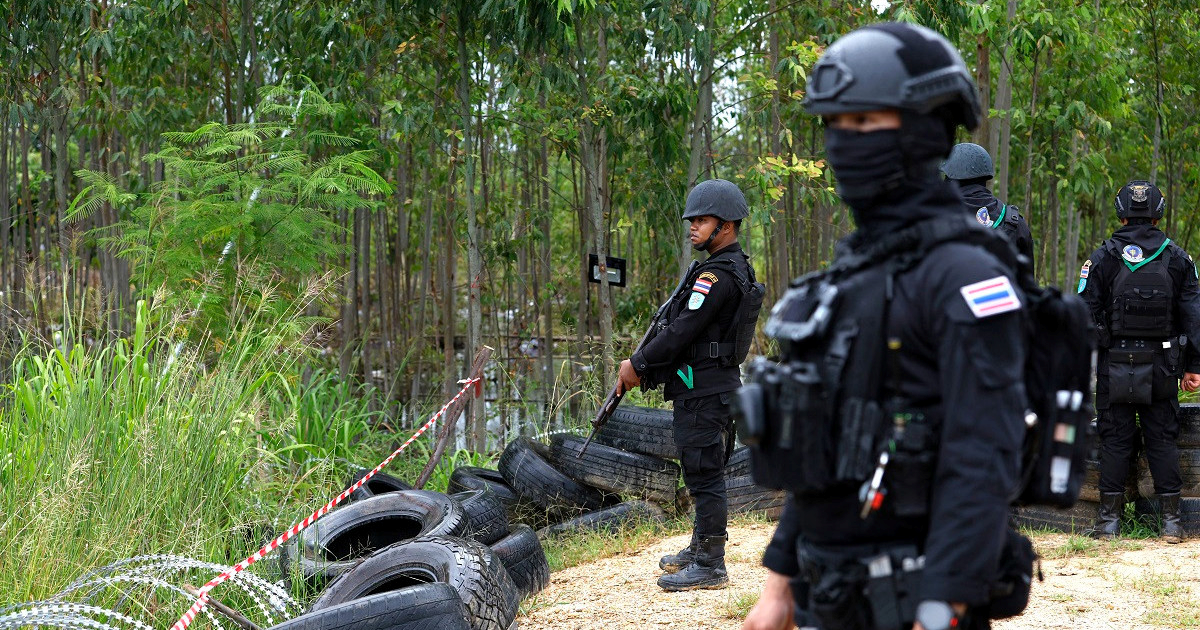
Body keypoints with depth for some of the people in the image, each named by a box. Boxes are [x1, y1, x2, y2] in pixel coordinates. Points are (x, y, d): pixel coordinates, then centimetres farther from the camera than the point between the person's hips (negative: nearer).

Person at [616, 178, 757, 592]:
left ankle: (710, 566, -3)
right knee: (704, 473, 19)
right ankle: (700, 550, 30)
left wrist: (638, 364, -8)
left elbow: (683, 330, -20)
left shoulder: (716, 276, -18)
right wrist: (646, 361, 13)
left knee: (704, 475, -6)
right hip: (711, 386, 11)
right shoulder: (734, 268, 15)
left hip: (703, 389, -11)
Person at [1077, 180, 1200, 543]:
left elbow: (1085, 316, -4)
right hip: (1161, 370, 1)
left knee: (1115, 441, 4)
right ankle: (1171, 522, 7)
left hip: (1114, 366, -1)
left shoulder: (1102, 259, -3)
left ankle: (1109, 521, 5)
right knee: (1162, 441, 6)